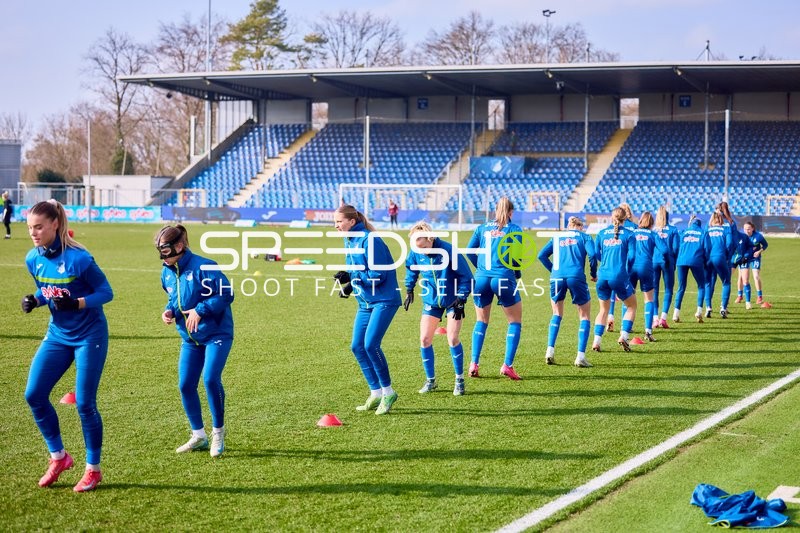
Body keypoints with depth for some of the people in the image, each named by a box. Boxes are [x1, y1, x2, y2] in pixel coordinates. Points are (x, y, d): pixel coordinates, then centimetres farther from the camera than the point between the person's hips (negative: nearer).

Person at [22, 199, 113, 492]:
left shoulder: (78, 258, -21)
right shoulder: (33, 259, -2)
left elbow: (106, 292, -15)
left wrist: (77, 303, -31)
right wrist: (34, 300, -9)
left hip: (89, 336, -6)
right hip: (57, 335, 6)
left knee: (85, 404, -3)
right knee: (34, 395, -2)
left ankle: (93, 469, 15)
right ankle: (58, 457, 16)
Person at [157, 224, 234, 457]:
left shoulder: (202, 266, -19)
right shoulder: (167, 273, 3)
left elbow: (226, 294, -18)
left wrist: (200, 310, -24)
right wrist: (169, 311, -3)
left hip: (216, 333, -7)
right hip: (189, 338, 7)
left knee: (211, 379, -18)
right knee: (185, 385, 2)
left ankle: (218, 431, 3)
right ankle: (198, 436, 19)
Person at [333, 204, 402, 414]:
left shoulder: (369, 240, -18)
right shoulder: (349, 240, 10)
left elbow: (378, 275, -20)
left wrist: (351, 278, -24)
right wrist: (350, 285, 3)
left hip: (384, 300, -9)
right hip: (365, 302, 9)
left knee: (370, 345, -17)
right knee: (357, 346, 3)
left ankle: (388, 392, -2)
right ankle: (376, 393, 13)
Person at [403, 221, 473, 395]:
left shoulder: (448, 250, -26)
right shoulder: (416, 253, -13)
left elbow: (466, 276, -18)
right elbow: (411, 268, 12)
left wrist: (461, 300, -19)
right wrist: (409, 290, 13)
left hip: (452, 300, -4)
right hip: (431, 301, 4)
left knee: (452, 338, -12)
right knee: (424, 339, -1)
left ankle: (459, 380, 5)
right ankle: (430, 381, 15)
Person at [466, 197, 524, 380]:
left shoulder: (482, 228, 12)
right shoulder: (514, 229, 2)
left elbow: (469, 251, 7)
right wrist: (517, 273, 11)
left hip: (481, 279, 4)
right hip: (503, 279, -3)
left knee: (481, 322, 19)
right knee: (515, 322, 10)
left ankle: (474, 364, 8)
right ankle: (507, 365, -1)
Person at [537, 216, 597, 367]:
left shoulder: (557, 237, 22)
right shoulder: (584, 236, 14)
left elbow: (542, 255, 11)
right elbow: (592, 254, -3)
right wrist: (593, 274, 9)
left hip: (557, 277, 3)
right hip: (576, 277, -3)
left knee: (557, 314, 23)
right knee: (585, 316, 10)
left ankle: (550, 351, 9)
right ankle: (580, 356, -2)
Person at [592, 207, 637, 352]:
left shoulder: (602, 233, 10)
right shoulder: (629, 234, 1)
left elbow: (596, 255, 11)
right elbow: (631, 257, -4)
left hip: (603, 276, 3)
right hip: (619, 277, -3)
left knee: (603, 309, 18)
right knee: (631, 306, 16)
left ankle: (596, 341, 5)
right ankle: (623, 336, 1)